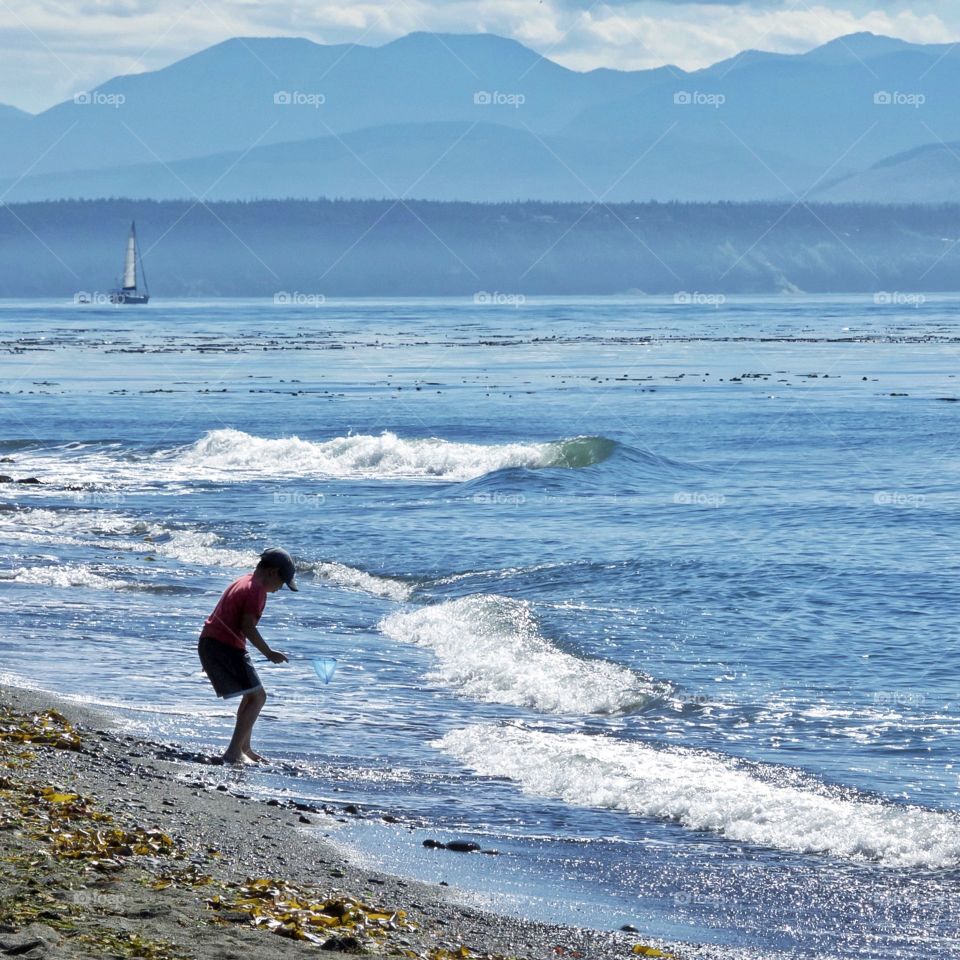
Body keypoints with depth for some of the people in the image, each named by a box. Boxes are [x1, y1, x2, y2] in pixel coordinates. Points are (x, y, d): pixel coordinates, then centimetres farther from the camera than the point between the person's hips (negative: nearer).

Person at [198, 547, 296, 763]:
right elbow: (247, 626, -21)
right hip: (225, 647, -10)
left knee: (251, 696, 22)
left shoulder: (243, 583, 20)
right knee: (257, 697, -8)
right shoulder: (257, 589, -11)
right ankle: (234, 752, -13)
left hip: (209, 643, 10)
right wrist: (268, 653, -13)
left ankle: (244, 748, 28)